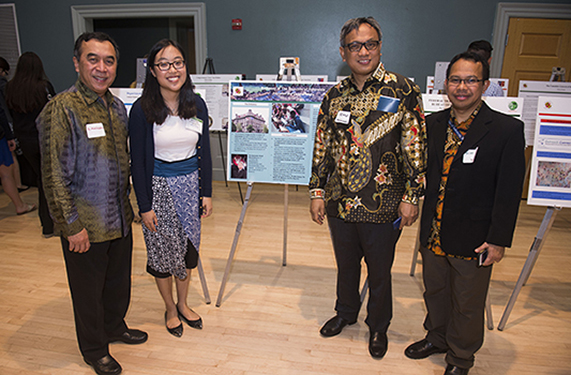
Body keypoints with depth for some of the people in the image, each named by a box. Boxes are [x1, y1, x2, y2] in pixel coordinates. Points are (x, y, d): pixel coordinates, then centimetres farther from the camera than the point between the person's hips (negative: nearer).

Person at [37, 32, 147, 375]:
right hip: (85, 225, -6)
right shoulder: (61, 109, -17)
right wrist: (72, 225, -16)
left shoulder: (118, 107, 5)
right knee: (88, 290, 14)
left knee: (119, 281, 22)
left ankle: (115, 327, 47)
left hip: (119, 219, 6)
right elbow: (55, 176, -17)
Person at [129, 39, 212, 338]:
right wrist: (144, 206, -10)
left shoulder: (197, 104, -1)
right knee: (163, 251, 10)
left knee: (188, 248, 15)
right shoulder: (142, 110, -13)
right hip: (159, 188, -3)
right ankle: (170, 309, 34)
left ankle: (183, 304, 38)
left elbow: (204, 151, 5)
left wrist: (207, 192, 4)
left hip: (191, 185, 4)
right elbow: (138, 161, -10)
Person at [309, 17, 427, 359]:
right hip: (340, 202, 4)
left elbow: (415, 147, -7)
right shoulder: (334, 96, 4)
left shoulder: (404, 91, -7)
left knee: (380, 271, 15)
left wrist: (412, 196, -9)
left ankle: (379, 327, 39)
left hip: (383, 206, -3)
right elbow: (322, 147, 7)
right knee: (346, 264, 22)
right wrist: (317, 192, 5)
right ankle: (346, 313, 47)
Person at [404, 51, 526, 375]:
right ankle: (437, 338, 49)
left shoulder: (508, 130, -12)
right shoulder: (432, 124, 1)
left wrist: (498, 240, -12)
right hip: (433, 235, 4)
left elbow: (509, 192, -12)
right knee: (435, 292, 23)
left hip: (474, 239, -4)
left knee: (468, 305, 15)